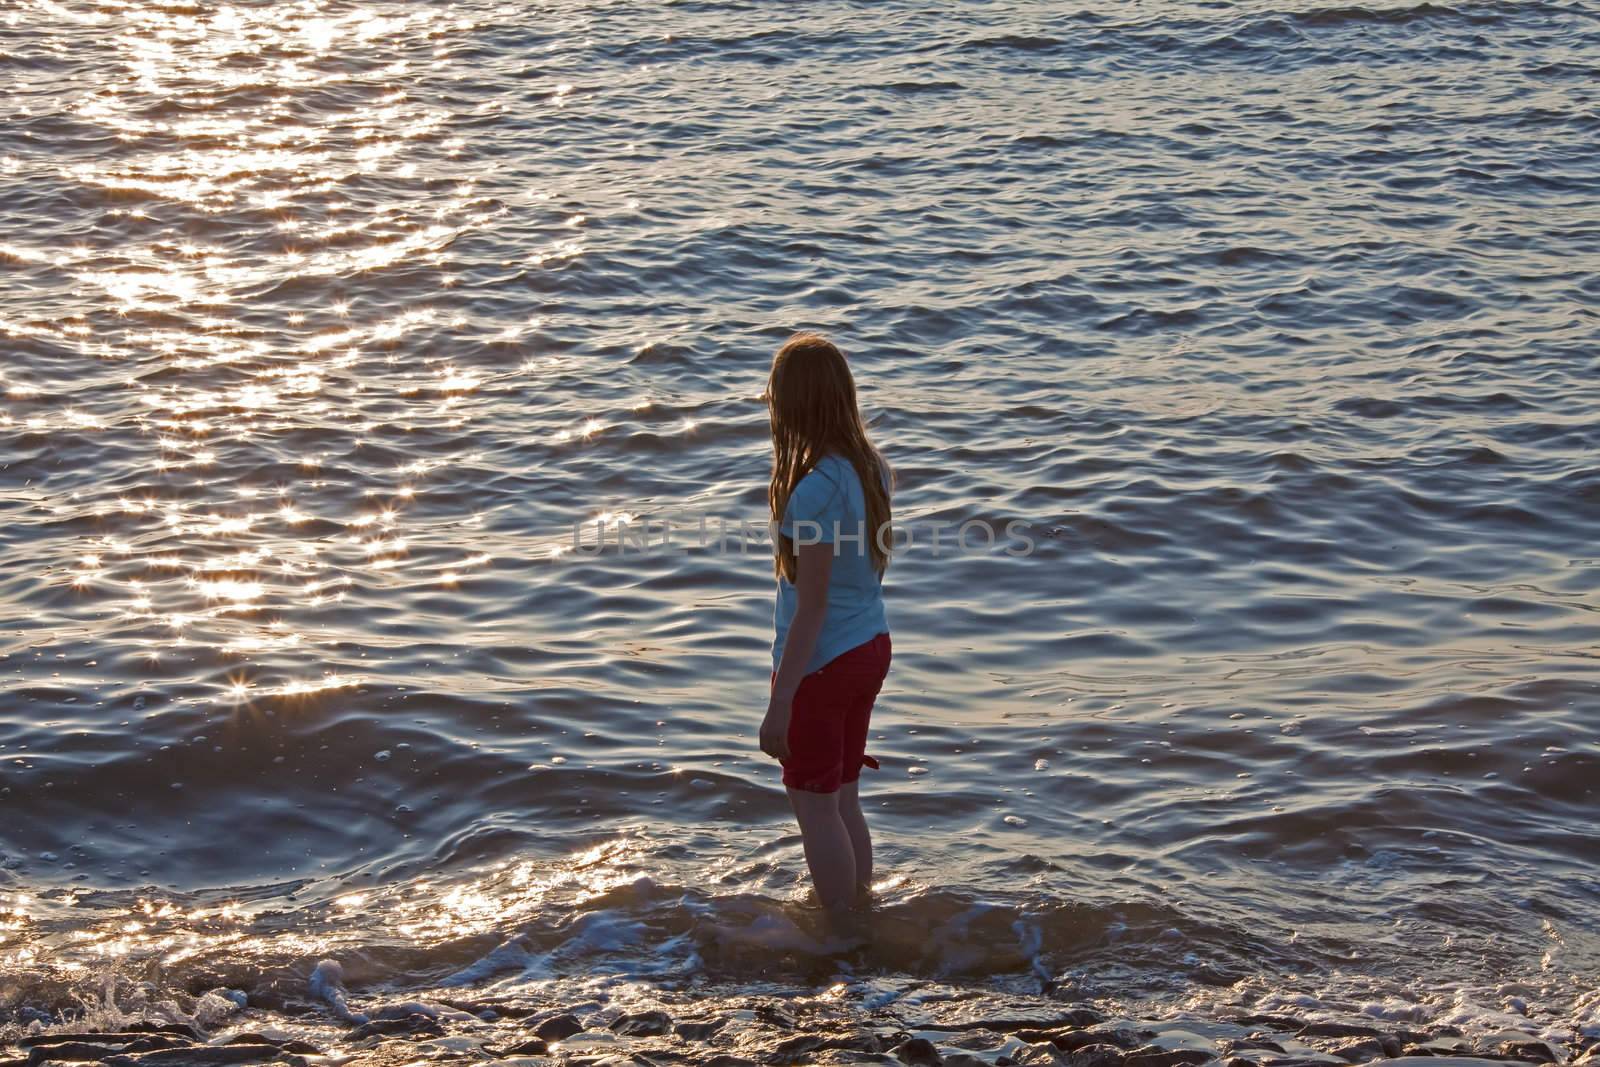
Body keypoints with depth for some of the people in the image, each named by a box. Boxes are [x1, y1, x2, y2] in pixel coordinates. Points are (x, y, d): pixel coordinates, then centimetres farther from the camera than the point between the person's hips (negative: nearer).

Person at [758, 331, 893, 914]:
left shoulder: (815, 488, -25)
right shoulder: (871, 467, 0)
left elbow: (811, 607, -23)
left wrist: (779, 703, -19)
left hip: (820, 663, -8)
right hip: (870, 648, 8)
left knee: (816, 807, 7)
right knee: (844, 801, 20)